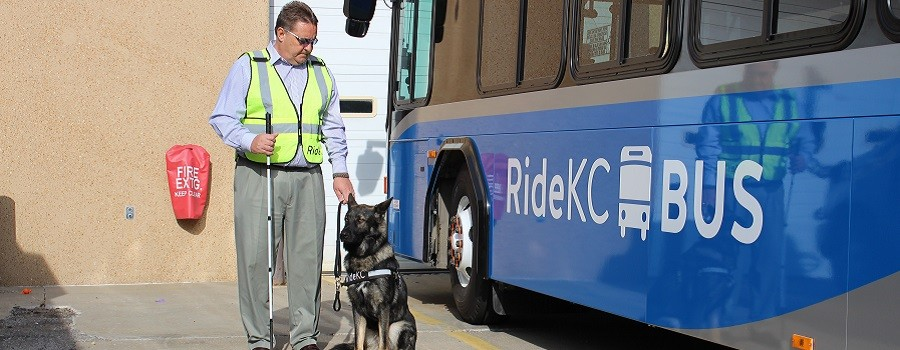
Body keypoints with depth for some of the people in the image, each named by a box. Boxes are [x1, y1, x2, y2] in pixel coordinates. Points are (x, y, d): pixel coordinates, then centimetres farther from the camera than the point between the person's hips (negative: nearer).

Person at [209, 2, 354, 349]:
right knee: (256, 258, -3)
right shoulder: (248, 67, 4)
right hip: (259, 176, -3)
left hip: (307, 179, 3)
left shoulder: (321, 72, 17)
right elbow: (222, 118, 2)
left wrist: (340, 172, 13)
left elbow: (333, 128, 21)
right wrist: (250, 141, -16)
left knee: (307, 257, 2)